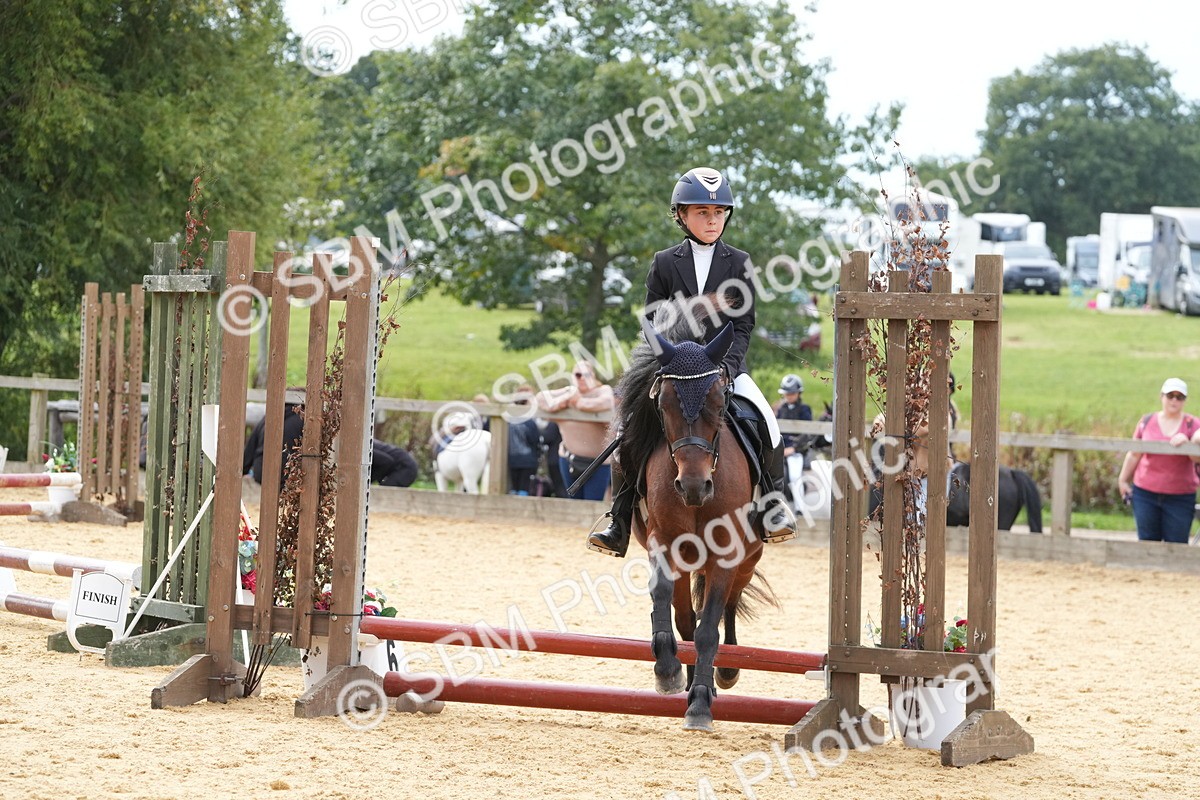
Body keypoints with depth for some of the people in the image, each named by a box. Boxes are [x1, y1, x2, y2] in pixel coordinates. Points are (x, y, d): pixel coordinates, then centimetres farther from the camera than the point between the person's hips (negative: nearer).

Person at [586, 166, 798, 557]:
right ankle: (619, 527, -6)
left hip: (726, 367, 0)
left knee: (765, 422, -25)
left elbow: (743, 324, 2)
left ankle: (774, 502, -5)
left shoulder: (738, 263, 6)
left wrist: (726, 365, -13)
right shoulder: (664, 263, 7)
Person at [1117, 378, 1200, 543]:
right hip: (1146, 493, 2)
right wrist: (1123, 480, 16)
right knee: (1148, 542, 6)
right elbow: (1134, 455, 13)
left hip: (1180, 498, -2)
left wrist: (1186, 442, -27)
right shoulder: (1147, 421, 5)